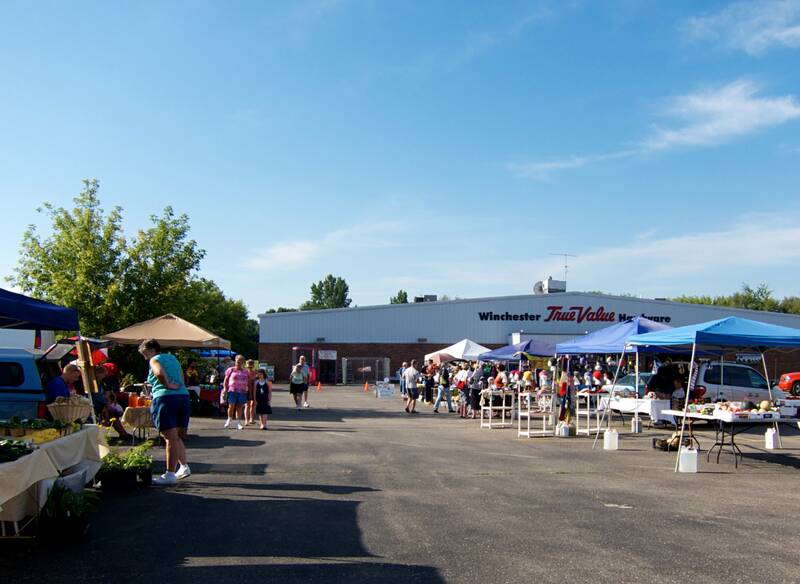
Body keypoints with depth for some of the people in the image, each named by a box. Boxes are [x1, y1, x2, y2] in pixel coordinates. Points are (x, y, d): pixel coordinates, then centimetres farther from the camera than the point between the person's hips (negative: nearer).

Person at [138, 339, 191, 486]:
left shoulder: (155, 360, 0)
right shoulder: (172, 358, 23)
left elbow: (160, 373, -21)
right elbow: (182, 377, 20)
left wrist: (168, 385, -9)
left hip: (165, 397, -7)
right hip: (183, 396, 8)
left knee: (171, 437, -8)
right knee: (177, 437, 18)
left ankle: (170, 475, -6)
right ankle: (184, 466, 15)